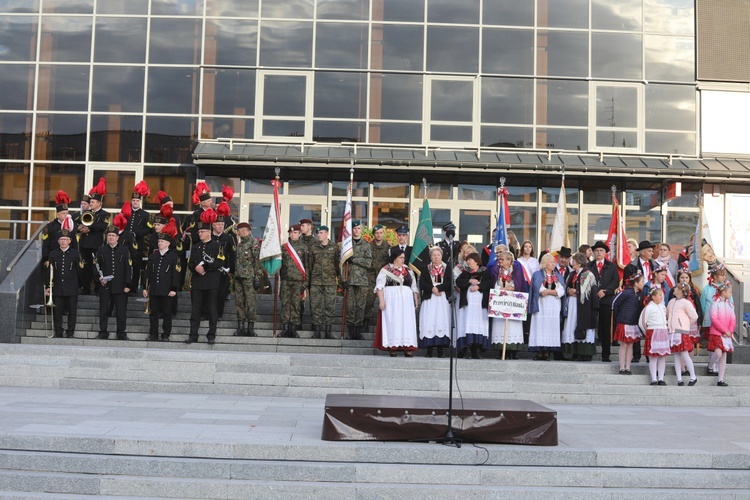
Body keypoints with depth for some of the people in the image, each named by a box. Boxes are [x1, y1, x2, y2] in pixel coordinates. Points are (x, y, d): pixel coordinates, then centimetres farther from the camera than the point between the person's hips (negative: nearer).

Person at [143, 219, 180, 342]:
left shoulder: (174, 256, -2)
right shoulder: (153, 256, 11)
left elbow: (176, 274, -5)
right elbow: (148, 272, 13)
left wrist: (174, 289, -11)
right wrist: (145, 287, 8)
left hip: (167, 290, -4)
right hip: (154, 290, 4)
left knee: (167, 313, 2)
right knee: (153, 313, 6)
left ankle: (166, 335, 10)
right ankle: (153, 335, 13)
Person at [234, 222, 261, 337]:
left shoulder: (254, 243, -7)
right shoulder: (239, 245, 18)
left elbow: (258, 262, -12)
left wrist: (257, 279, -16)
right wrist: (234, 276, 19)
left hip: (249, 278, -8)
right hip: (238, 278, 8)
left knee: (250, 302, -6)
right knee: (239, 302, 7)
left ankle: (250, 327, -1)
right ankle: (241, 327, 13)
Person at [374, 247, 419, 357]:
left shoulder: (408, 270, 15)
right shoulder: (386, 269, 3)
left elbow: (414, 287, 17)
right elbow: (379, 286, -3)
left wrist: (416, 301, 10)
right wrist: (381, 300, -12)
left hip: (406, 300, 4)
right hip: (391, 300, -3)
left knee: (407, 322, -3)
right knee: (392, 322, -4)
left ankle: (407, 347, -3)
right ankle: (392, 347, -2)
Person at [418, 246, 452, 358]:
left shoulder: (447, 268, 9)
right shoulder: (426, 269, 11)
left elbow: (450, 283, -3)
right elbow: (422, 284, 0)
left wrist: (438, 288, -13)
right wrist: (432, 289, -14)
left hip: (443, 299, 0)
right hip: (429, 299, 0)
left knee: (441, 322, -6)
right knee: (429, 323, -7)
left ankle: (440, 350, -2)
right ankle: (429, 349, -5)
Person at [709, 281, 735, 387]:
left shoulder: (730, 304, 12)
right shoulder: (716, 303, -6)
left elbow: (733, 319, 9)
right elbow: (714, 319, -12)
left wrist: (730, 331, -7)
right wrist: (725, 330, -14)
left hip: (727, 334, 6)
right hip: (716, 333, -6)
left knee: (724, 356, 5)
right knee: (718, 353, -22)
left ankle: (721, 380, 9)